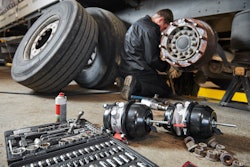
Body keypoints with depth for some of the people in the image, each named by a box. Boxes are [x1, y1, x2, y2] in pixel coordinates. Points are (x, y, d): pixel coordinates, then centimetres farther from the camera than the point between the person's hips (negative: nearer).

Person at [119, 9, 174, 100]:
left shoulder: (138, 23, 16)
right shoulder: (150, 30, -16)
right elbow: (152, 59, -17)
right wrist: (166, 67, 1)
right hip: (138, 71, -10)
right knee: (167, 91, 1)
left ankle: (133, 83, 3)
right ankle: (135, 86, -16)